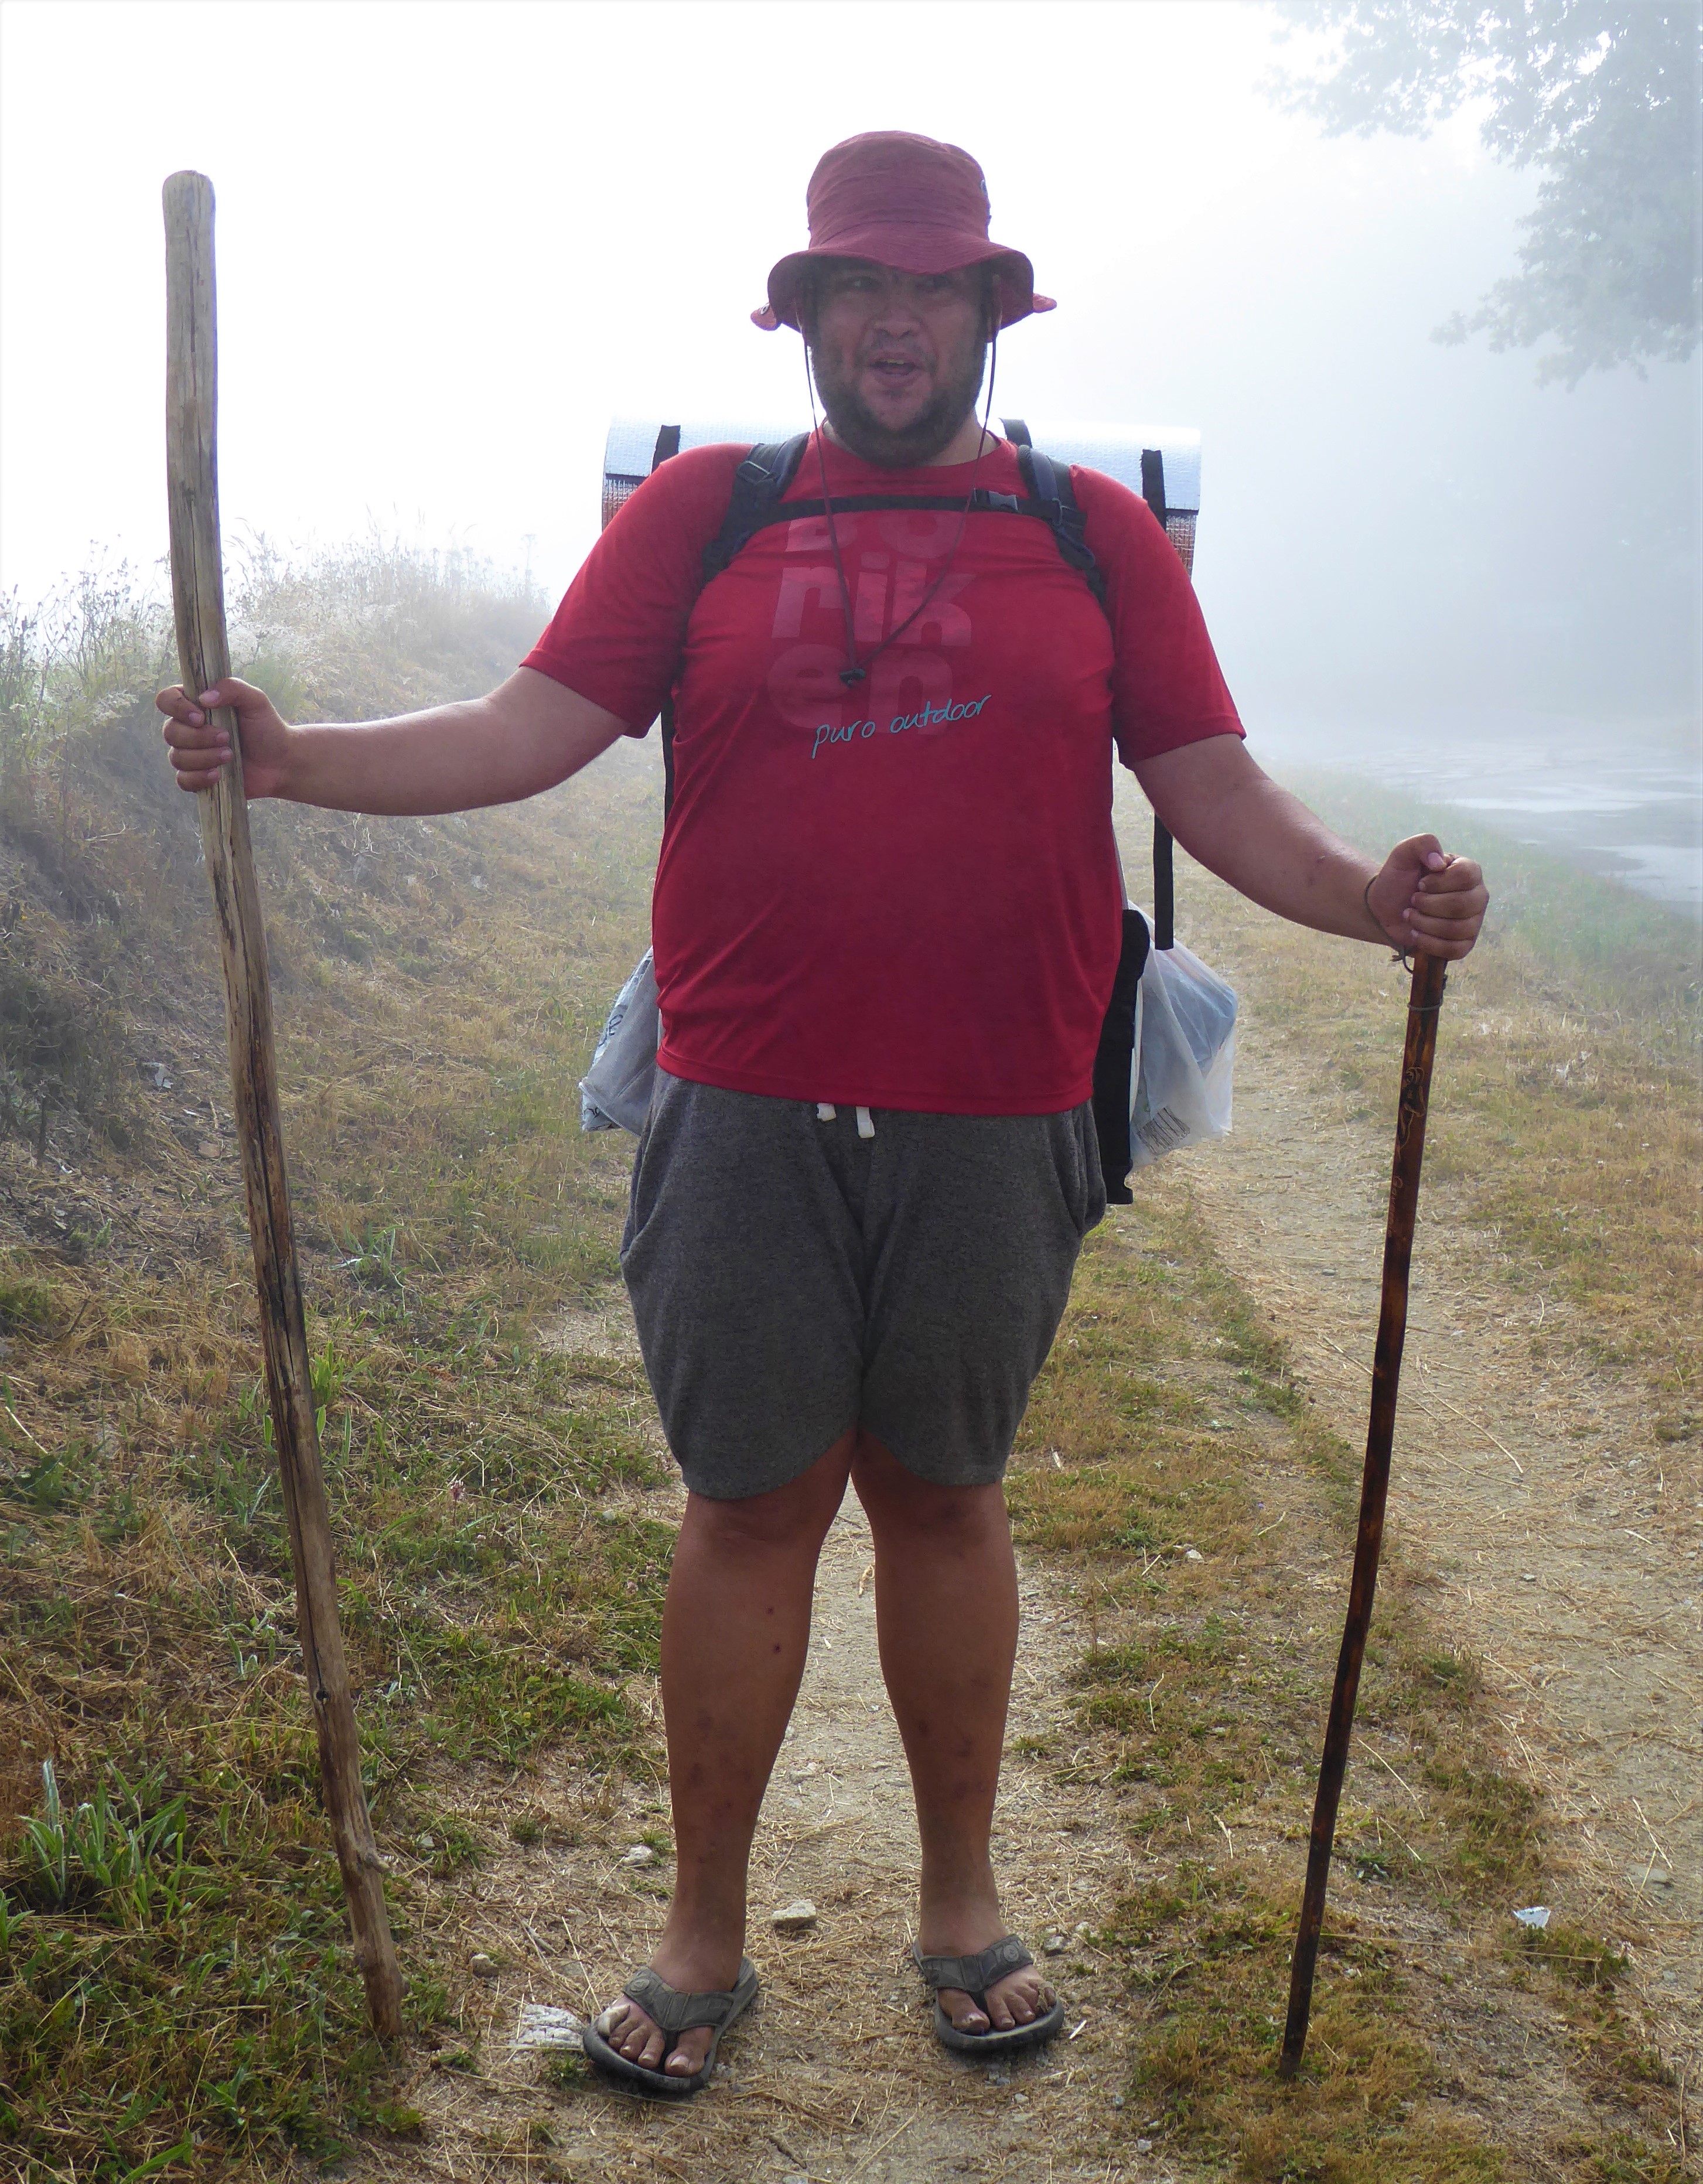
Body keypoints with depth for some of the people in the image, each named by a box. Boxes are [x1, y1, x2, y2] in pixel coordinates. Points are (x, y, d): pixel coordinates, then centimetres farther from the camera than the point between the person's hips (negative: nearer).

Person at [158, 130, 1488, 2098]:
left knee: (941, 1496, 13)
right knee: (749, 1504, 7)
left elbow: (1211, 785, 4)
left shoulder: (1096, 533, 8)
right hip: (748, 1112, 0)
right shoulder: (699, 513, 7)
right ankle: (704, 1932, 24)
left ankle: (962, 1899, 32)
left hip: (992, 1122, 1)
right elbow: (533, 729, 0)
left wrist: (1366, 894, -12)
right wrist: (300, 759, -12)